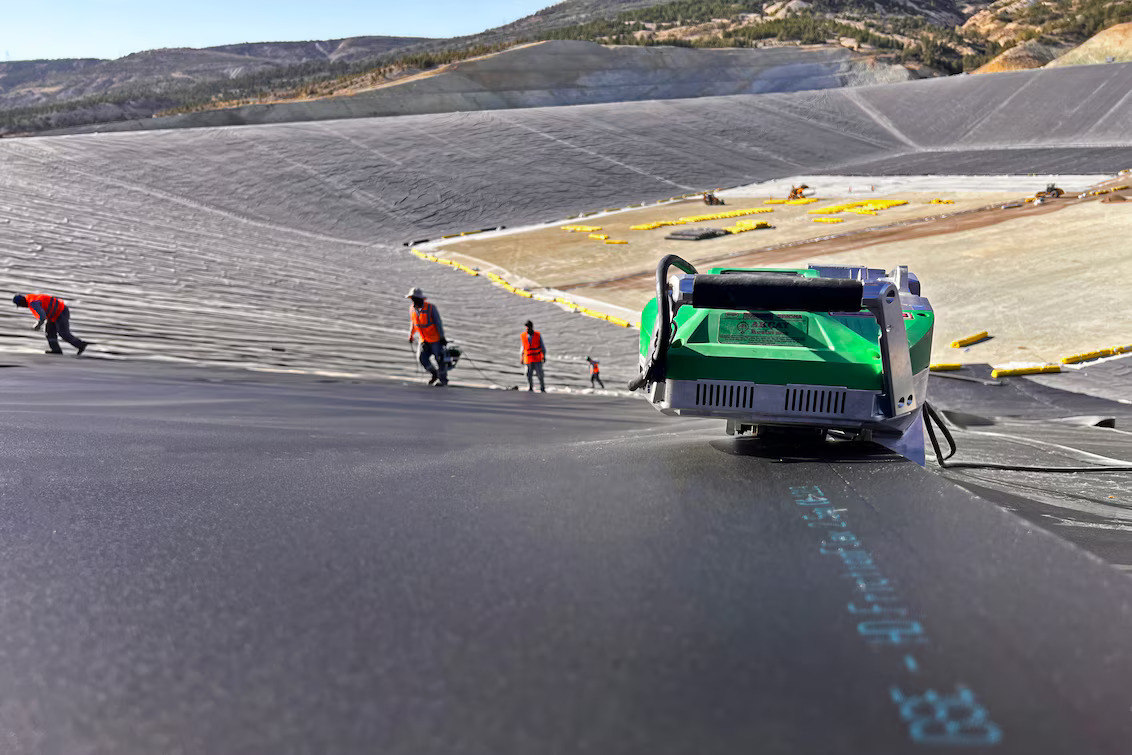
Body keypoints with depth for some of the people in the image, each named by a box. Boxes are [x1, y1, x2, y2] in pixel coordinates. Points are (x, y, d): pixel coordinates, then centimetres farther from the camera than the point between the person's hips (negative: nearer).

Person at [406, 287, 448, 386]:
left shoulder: (430, 307, -18)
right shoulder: (412, 309, -1)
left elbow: (438, 322, -15)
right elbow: (412, 323, 16)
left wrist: (442, 337, -17)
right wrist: (411, 335, 21)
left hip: (435, 338, -5)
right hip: (424, 340, 5)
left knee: (439, 358, -1)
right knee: (421, 356, -11)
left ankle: (443, 379, 15)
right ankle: (434, 373, 11)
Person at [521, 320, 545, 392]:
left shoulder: (538, 335, -4)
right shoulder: (523, 336, 1)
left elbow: (542, 346, 2)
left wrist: (544, 356, -6)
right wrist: (522, 358, 11)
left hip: (537, 359, -1)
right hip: (528, 359, 1)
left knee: (540, 374, -5)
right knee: (529, 375, 0)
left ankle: (542, 388, 12)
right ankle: (530, 388, 19)